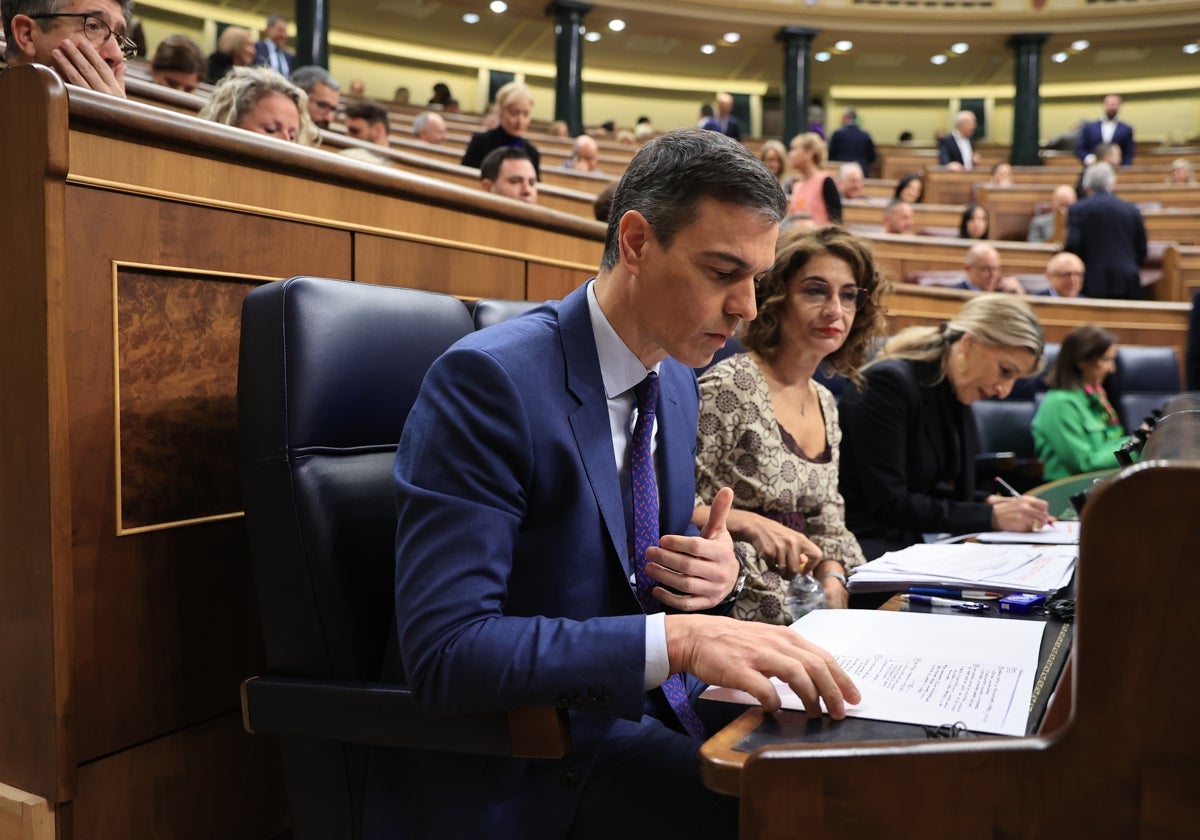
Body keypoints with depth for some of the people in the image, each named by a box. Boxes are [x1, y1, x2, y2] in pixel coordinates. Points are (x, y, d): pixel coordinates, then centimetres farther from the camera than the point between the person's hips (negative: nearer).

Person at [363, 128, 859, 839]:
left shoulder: (677, 380, 6)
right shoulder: (490, 378, -20)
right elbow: (444, 651, -26)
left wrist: (716, 573, -6)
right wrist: (678, 637, -34)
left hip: (652, 702, 8)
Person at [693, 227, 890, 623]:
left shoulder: (825, 404, 13)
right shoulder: (730, 386, -12)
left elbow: (827, 525, 15)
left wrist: (833, 584, -3)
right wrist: (749, 524, -28)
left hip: (799, 612, 8)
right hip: (731, 610, -8)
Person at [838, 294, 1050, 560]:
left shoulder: (955, 396, 9)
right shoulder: (887, 383, -16)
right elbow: (887, 505, -20)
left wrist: (987, 503, -1)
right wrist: (990, 517, -18)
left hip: (910, 541, 9)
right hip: (862, 548, -9)